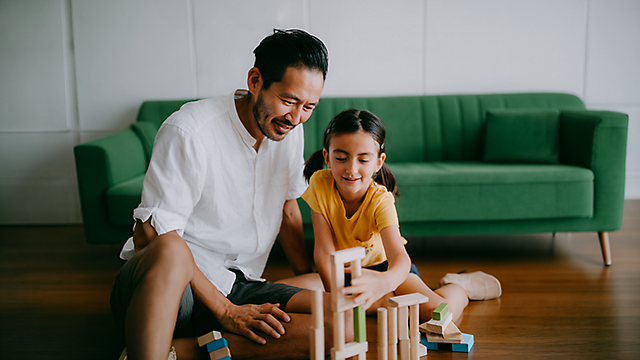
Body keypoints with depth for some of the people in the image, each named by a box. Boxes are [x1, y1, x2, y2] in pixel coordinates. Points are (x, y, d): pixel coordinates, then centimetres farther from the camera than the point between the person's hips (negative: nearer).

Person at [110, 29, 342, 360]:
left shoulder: (290, 132, 5)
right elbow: (149, 236, -19)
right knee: (171, 252, -42)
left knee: (337, 316, -21)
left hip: (236, 288, 7)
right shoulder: (188, 131, -16)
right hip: (170, 284, -6)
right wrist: (226, 311, -22)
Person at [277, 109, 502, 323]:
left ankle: (460, 288, 8)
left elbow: (398, 254, -42)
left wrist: (384, 282, -65)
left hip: (384, 267, -3)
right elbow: (324, 251, -18)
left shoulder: (381, 200, -26)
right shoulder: (320, 184, -20)